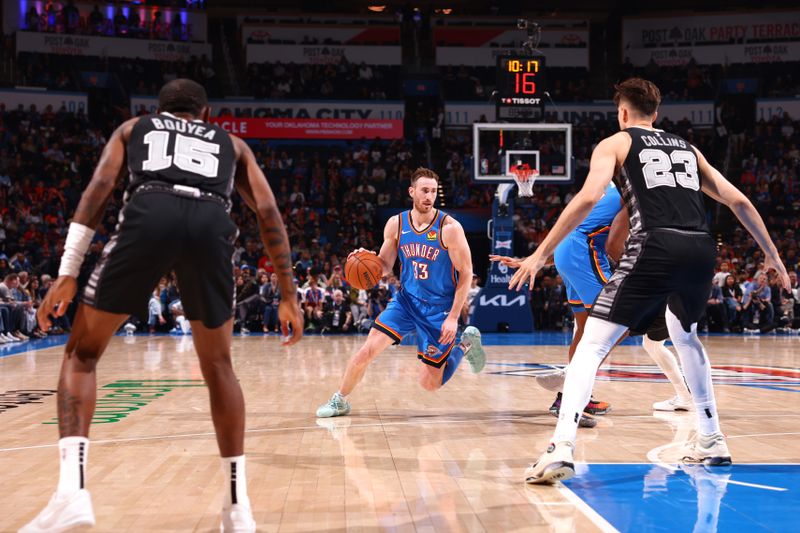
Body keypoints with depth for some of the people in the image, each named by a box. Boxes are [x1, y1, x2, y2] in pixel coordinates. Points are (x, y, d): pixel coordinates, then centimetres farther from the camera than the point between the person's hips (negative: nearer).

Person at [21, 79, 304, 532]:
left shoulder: (133, 128, 34)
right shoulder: (231, 142, 37)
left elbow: (100, 187, 16)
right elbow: (268, 211, 24)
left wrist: (67, 274, 11)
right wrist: (288, 296, 24)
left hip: (149, 214, -1)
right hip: (211, 224, 1)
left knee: (82, 353, 14)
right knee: (218, 367, 20)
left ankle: (72, 490, -5)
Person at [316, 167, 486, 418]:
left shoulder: (449, 228, -17)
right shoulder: (396, 224, -4)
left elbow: (466, 273, -12)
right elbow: (385, 267, 7)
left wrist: (453, 317, -17)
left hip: (439, 307, -3)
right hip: (407, 300, 3)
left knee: (429, 383, 0)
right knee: (368, 349, -12)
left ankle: (465, 344, 27)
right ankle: (339, 400, 10)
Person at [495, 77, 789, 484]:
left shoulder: (615, 144, 13)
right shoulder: (688, 149, 27)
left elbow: (588, 199, -4)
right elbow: (739, 201, 24)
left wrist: (540, 255, -5)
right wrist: (772, 255, 32)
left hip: (655, 246, -5)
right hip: (701, 248, 5)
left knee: (591, 345, -1)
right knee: (685, 336, 32)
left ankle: (561, 449, -18)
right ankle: (712, 441, 35)